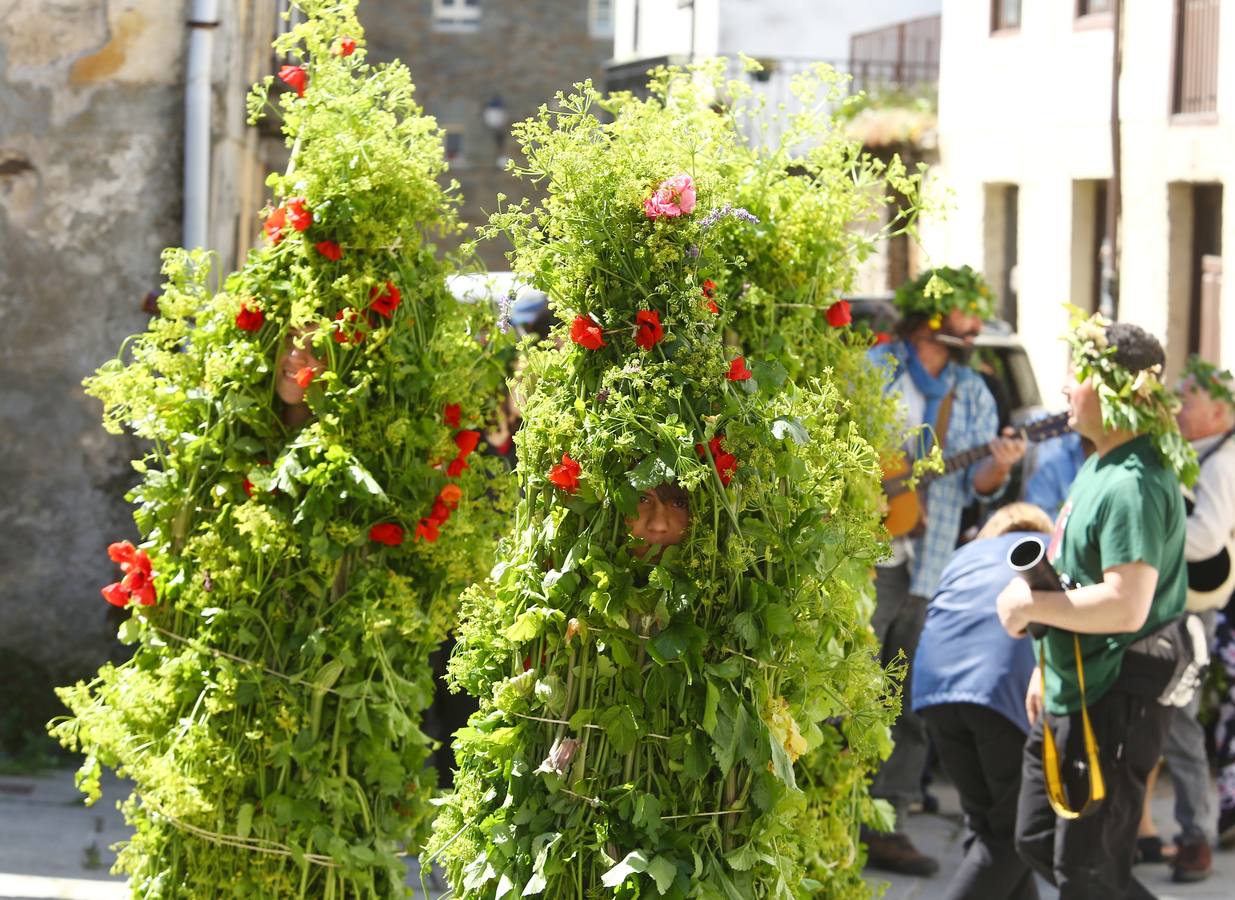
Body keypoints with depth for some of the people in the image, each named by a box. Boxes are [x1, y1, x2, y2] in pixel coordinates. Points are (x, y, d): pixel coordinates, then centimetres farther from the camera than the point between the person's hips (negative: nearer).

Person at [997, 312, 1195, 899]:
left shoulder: (1132, 485, -24)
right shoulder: (1100, 465, 10)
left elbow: (1125, 605, -32)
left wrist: (1030, 606, -21)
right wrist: (1047, 668, 22)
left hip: (1110, 707, -11)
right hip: (1071, 696, 11)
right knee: (1038, 844, 19)